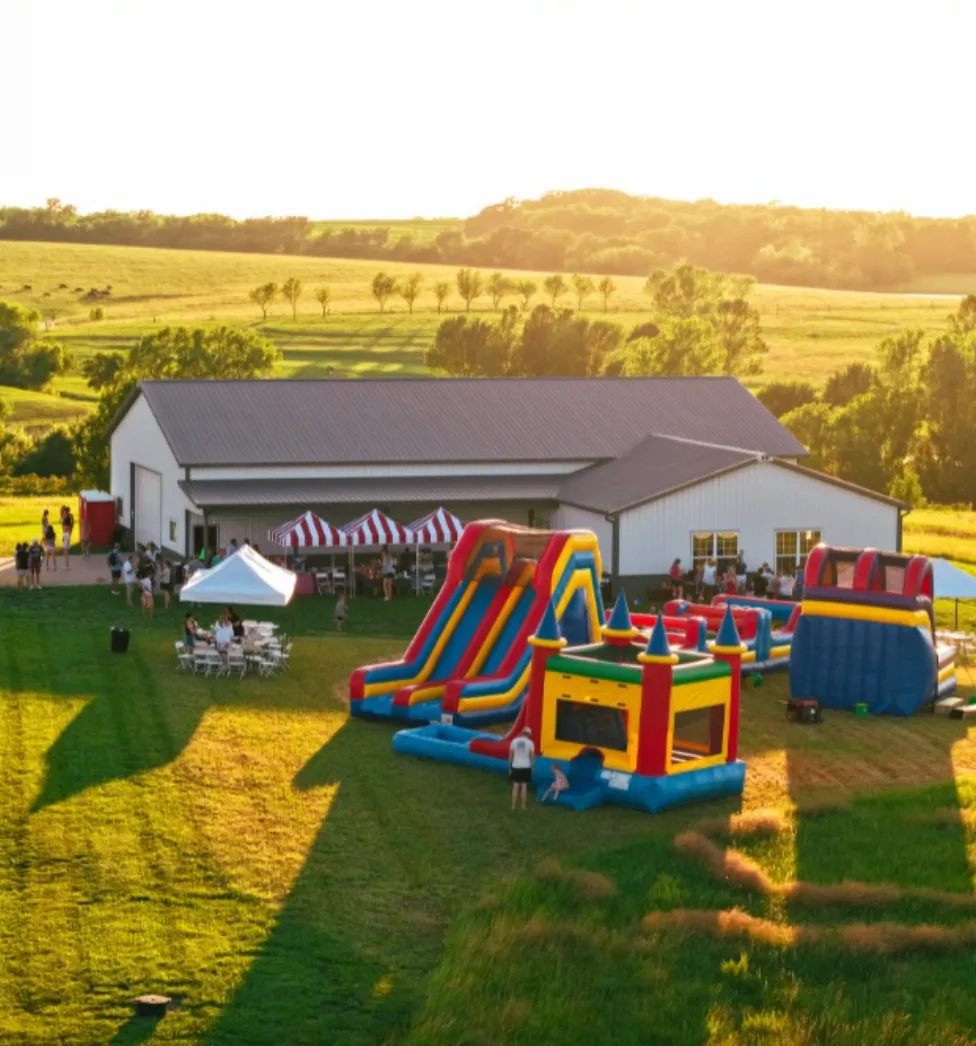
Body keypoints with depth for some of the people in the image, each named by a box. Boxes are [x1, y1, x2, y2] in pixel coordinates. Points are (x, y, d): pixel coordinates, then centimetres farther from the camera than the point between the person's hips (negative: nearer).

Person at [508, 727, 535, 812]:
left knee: (515, 786, 6)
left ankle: (513, 806, 6)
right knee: (524, 786, 6)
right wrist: (532, 765, 7)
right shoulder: (530, 742, -6)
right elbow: (532, 756, -6)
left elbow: (510, 755, 2)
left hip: (516, 766, 1)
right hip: (526, 767, -1)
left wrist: (510, 767, 10)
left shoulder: (514, 741, -1)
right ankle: (523, 806, 9)